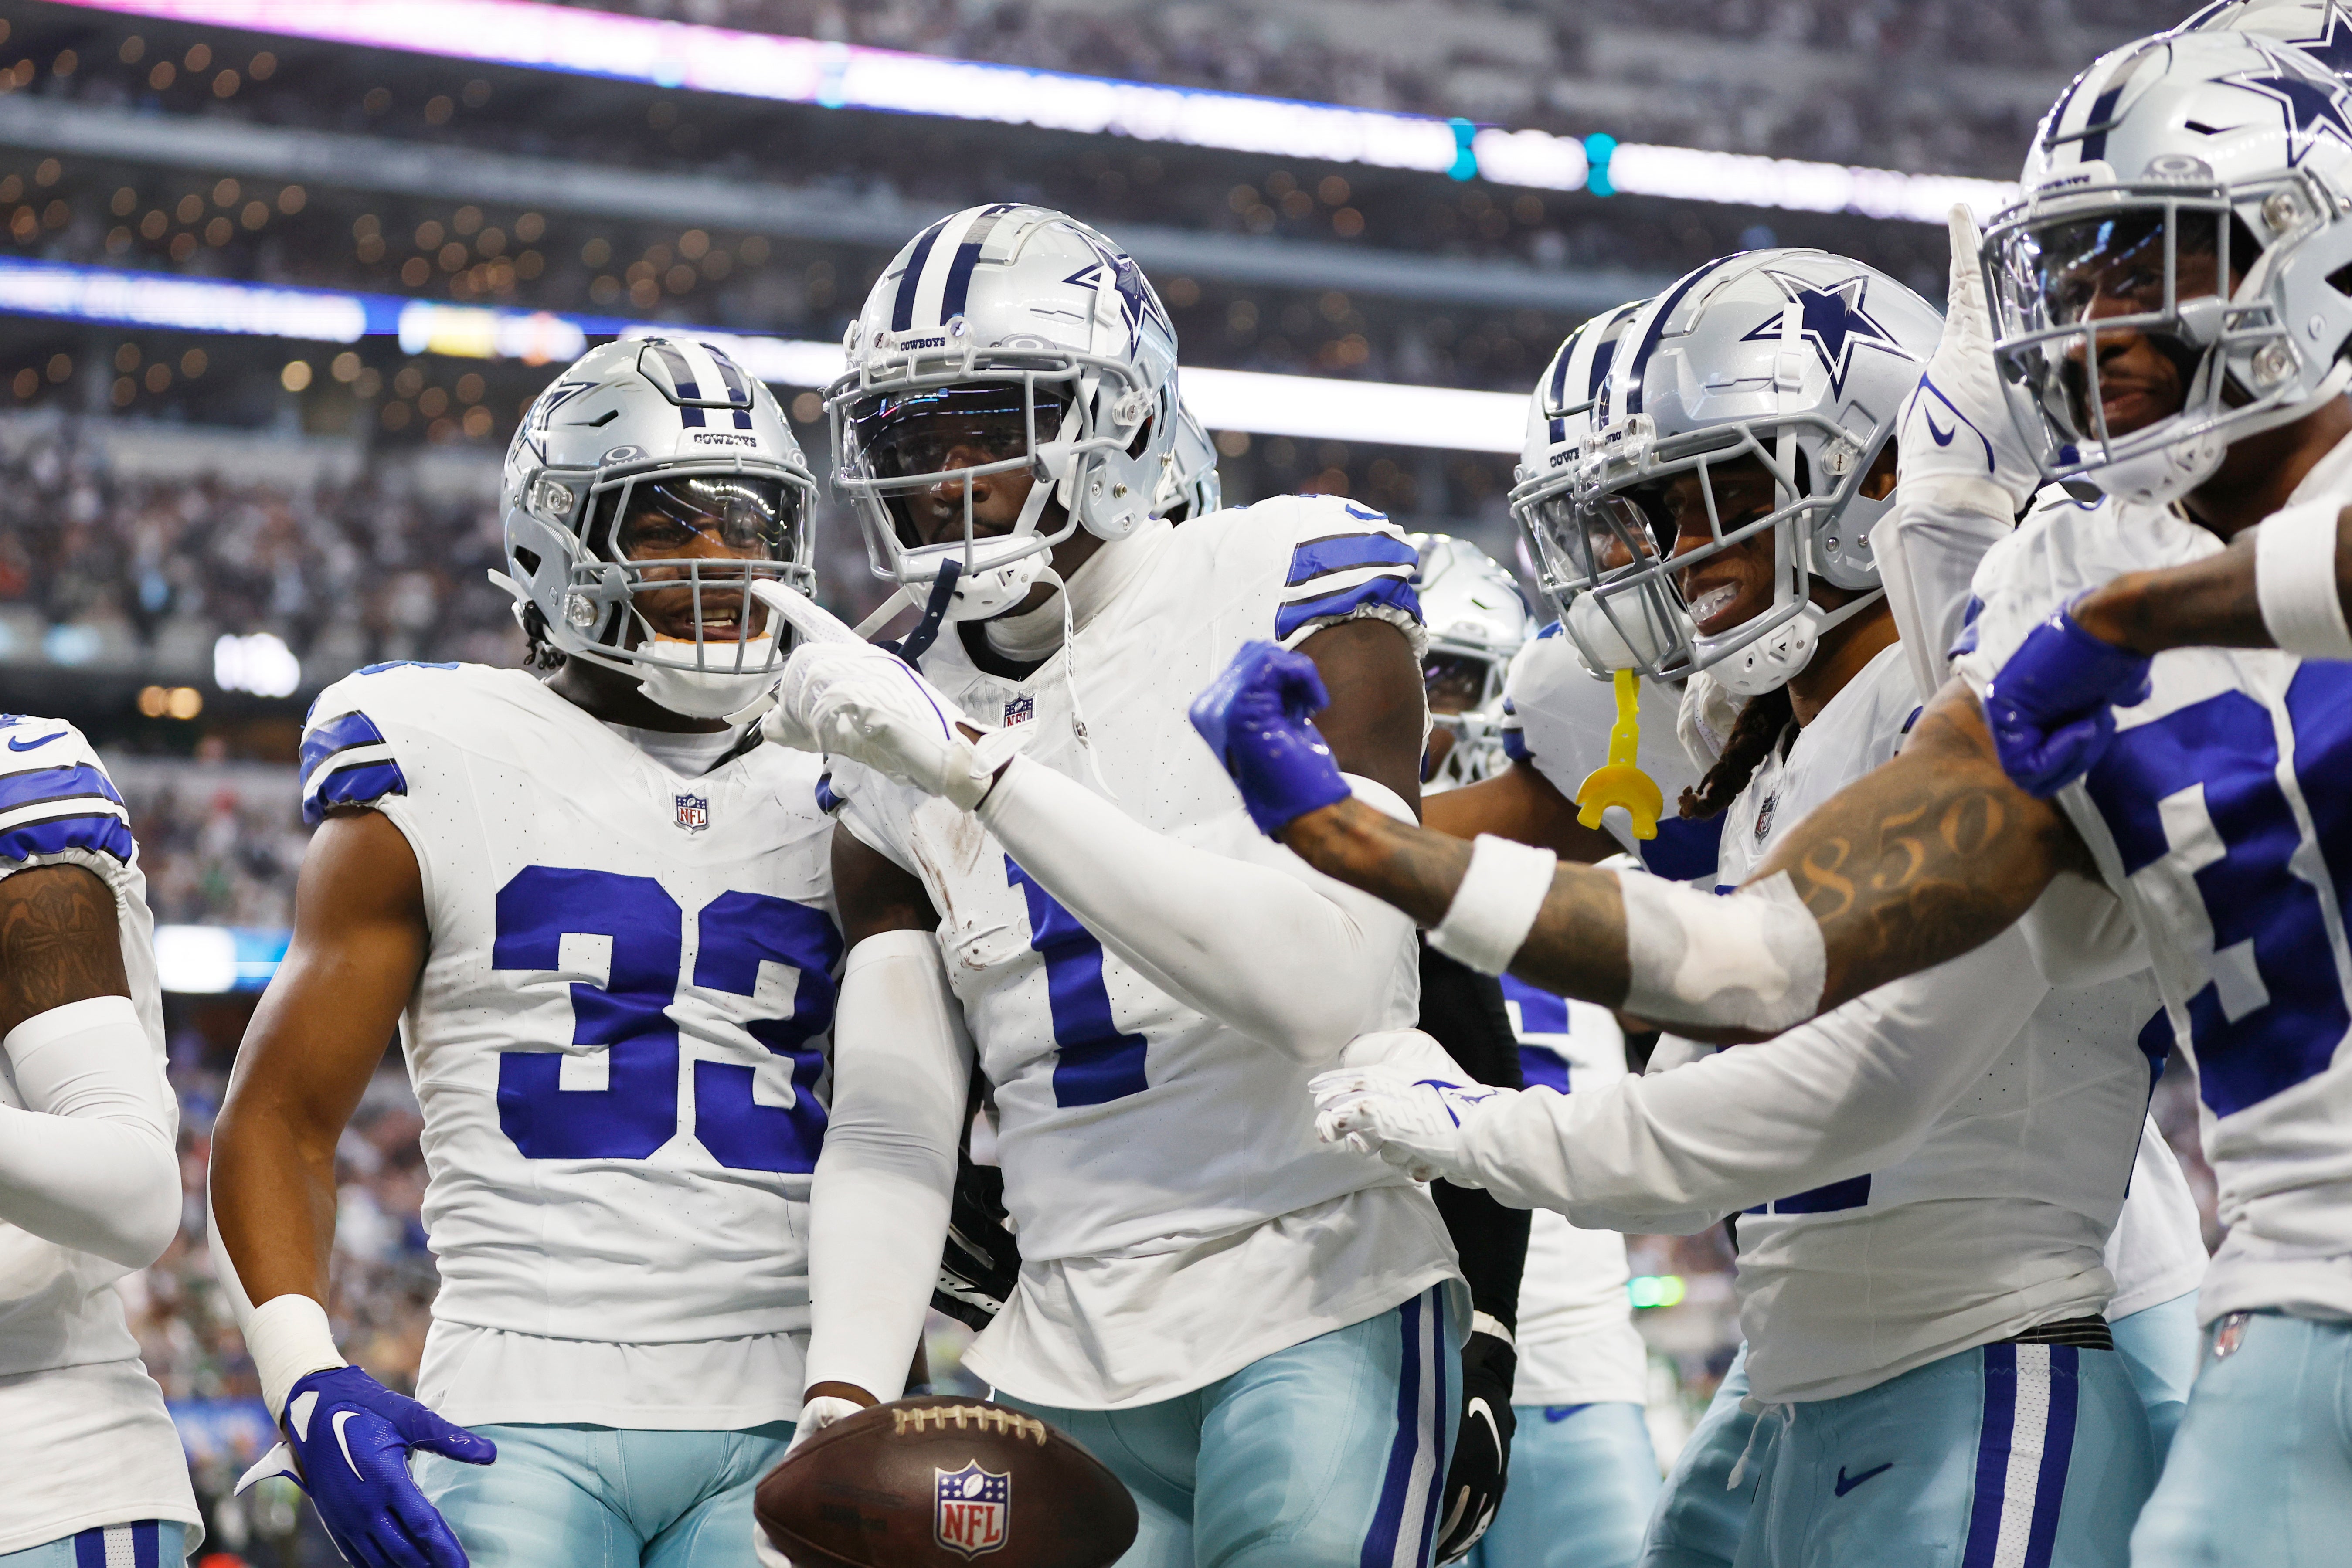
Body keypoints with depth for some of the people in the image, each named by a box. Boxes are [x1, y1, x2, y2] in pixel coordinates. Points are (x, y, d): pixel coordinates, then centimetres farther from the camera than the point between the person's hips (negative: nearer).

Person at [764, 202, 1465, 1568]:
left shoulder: (1287, 582, -6)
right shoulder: (902, 726, 9)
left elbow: (1326, 987, -21)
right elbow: (891, 1136, 6)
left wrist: (983, 764, -22)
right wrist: (845, 1400, -11)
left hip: (1323, 1315, -5)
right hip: (1069, 1365, 5)